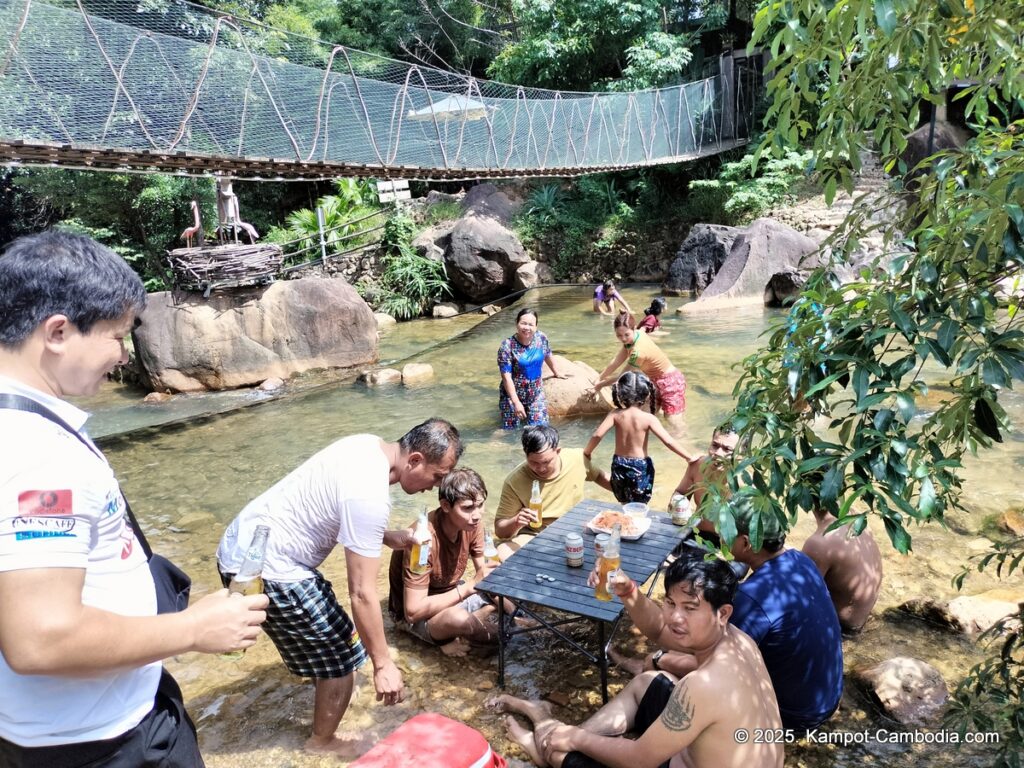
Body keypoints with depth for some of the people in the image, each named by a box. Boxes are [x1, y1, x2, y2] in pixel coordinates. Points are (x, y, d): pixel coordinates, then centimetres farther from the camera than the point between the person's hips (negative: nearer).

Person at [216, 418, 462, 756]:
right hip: (263, 569, -9)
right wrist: (383, 664, -16)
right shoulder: (371, 496, -28)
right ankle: (323, 743, 27)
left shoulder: (370, 446, -1)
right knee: (341, 655, 5)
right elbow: (362, 593, -25)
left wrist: (387, 537, 9)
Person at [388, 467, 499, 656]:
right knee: (458, 618, -37)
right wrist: (471, 586, -34)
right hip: (414, 616, -7)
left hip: (451, 595, 7)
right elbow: (413, 611, -32)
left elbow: (483, 570, -1)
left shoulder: (472, 523, -14)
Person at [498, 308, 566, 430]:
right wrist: (516, 402, -22)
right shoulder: (507, 346, -20)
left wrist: (556, 373, 29)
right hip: (513, 395, -3)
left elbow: (548, 356, 15)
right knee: (510, 429, 2)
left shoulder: (541, 338, -7)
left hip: (536, 394, 4)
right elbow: (506, 377, -20)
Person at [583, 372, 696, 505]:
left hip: (619, 465, 2)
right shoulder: (648, 418, -15)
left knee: (624, 505, 24)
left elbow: (597, 434, -18)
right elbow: (668, 441, -18)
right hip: (640, 467, -2)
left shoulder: (616, 414, -10)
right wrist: (688, 457, -9)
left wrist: (586, 453, -3)